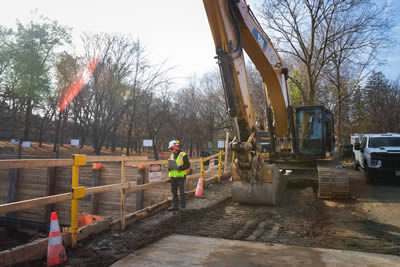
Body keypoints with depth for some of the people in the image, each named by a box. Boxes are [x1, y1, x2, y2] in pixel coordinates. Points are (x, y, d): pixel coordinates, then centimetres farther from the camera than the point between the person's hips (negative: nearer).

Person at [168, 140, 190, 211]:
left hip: (180, 176, -6)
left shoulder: (183, 155, -8)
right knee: (174, 192, 10)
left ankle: (183, 206, 12)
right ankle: (175, 206, 19)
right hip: (173, 176, 7)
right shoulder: (172, 155, 13)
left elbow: (187, 165, -10)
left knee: (182, 192, 2)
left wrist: (179, 168, -22)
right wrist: (169, 168, 1)